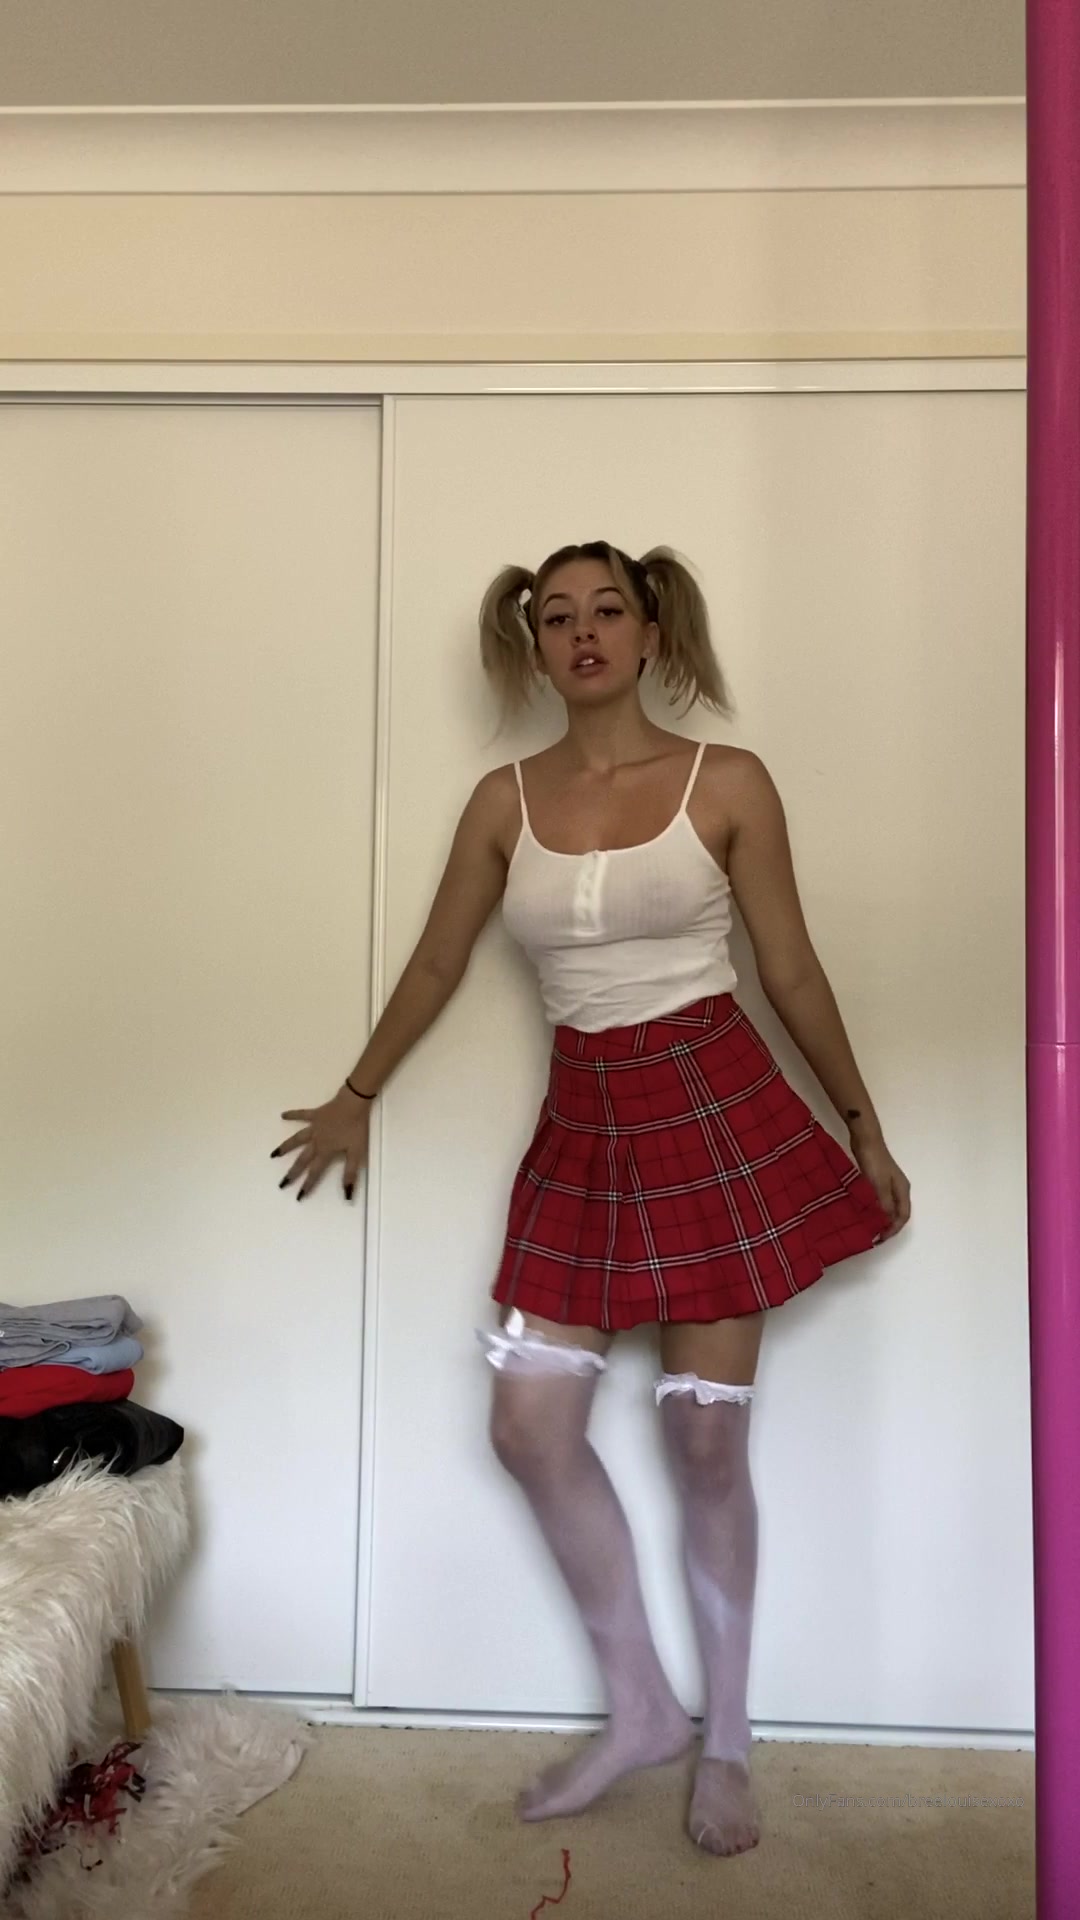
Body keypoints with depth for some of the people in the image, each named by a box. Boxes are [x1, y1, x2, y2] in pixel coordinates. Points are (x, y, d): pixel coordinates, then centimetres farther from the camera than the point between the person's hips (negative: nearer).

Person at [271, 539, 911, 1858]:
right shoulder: (506, 798, 5)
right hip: (584, 1122, 4)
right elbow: (437, 965, 15)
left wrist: (862, 1124, 8)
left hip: (718, 1110, -3)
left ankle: (726, 1742, 27)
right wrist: (356, 1098, 22)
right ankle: (642, 1709, 25)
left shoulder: (729, 784, -4)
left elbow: (792, 974, 3)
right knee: (528, 1427, 3)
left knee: (706, 1440, 4)